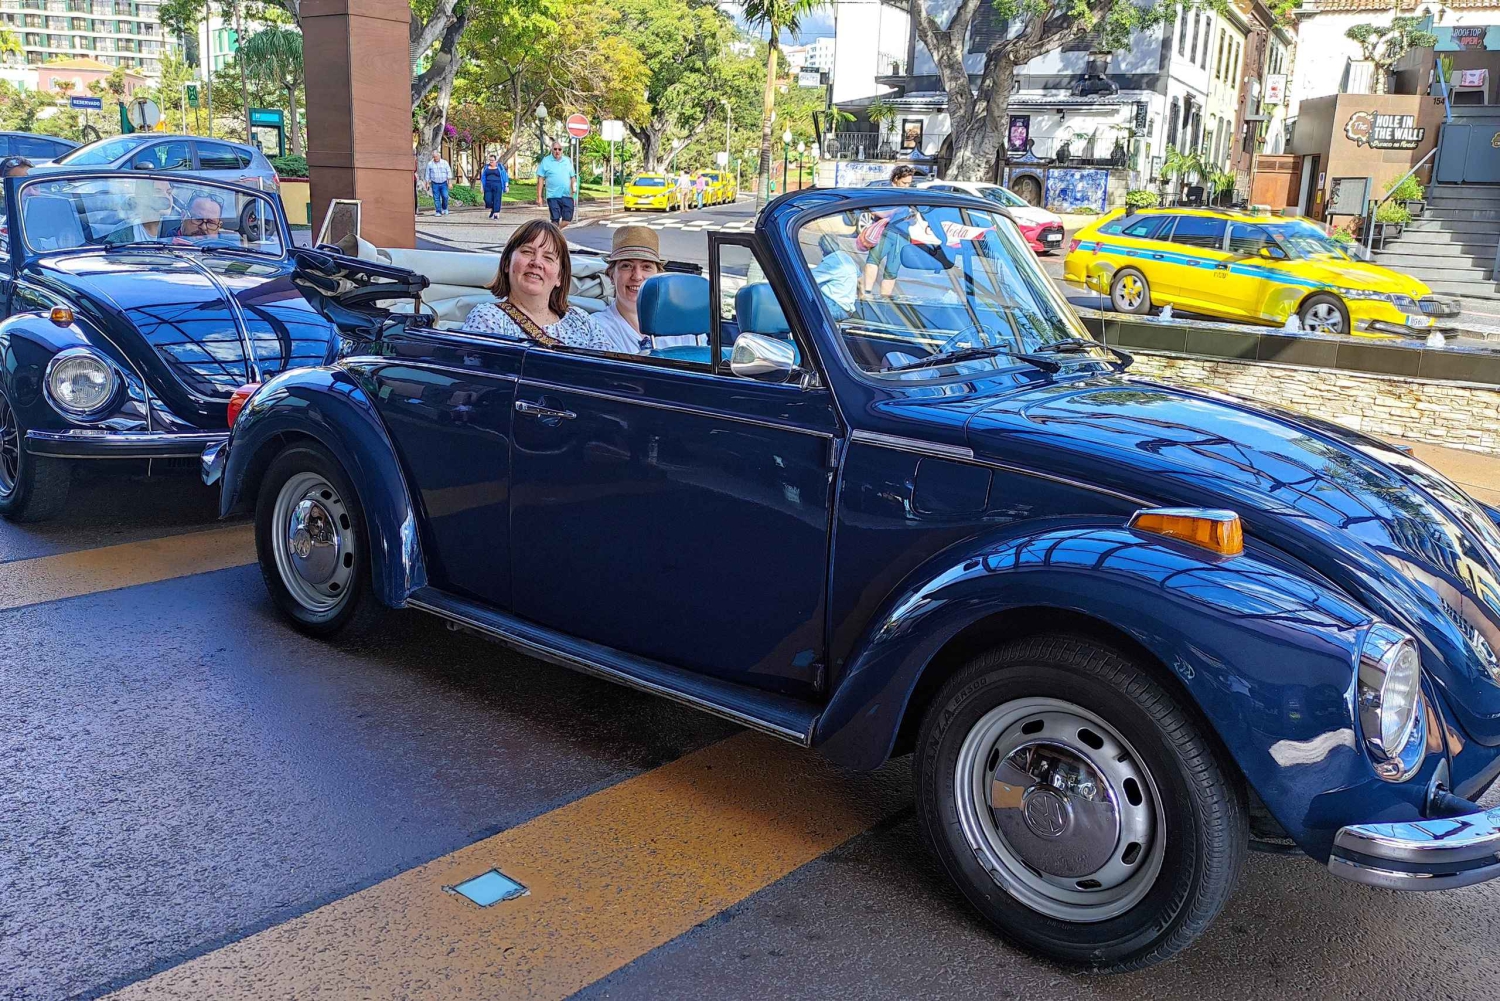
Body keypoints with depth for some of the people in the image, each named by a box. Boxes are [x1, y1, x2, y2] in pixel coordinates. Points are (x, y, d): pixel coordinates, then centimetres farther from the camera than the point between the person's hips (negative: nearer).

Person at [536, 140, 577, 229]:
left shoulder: (568, 161, 12)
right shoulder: (545, 161, 1)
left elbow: (572, 177, 18)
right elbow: (540, 179, -1)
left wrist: (574, 187, 2)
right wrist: (539, 197, -5)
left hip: (567, 195, 3)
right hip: (553, 196, -3)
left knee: (568, 219, 0)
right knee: (555, 220, -2)